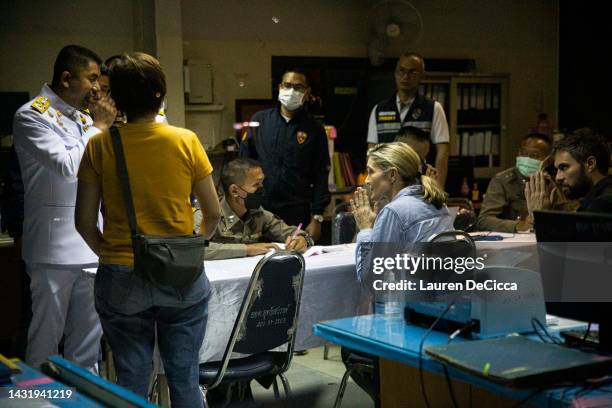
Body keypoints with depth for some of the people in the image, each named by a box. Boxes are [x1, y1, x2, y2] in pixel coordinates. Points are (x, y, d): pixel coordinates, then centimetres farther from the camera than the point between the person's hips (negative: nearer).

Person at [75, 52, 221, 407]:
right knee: (185, 378, 11)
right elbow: (213, 212, 0)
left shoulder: (100, 145, -4)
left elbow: (85, 221, -2)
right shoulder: (186, 141, -5)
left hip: (121, 280, 0)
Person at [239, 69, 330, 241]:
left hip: (298, 214, -1)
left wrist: (317, 218, -4)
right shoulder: (260, 120, 7)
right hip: (259, 210, 1)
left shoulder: (314, 129, 3)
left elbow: (321, 175, 1)